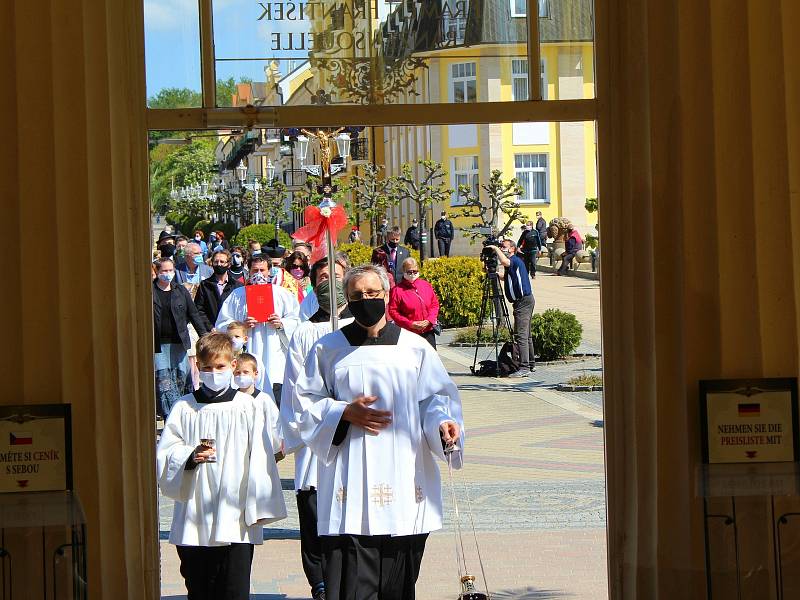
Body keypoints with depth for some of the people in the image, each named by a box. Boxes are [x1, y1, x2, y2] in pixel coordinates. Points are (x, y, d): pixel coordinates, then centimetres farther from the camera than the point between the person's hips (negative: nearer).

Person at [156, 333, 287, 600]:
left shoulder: (249, 407, 2)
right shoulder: (184, 408, 6)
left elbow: (259, 460, 2)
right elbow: (164, 454, 4)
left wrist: (258, 507, -1)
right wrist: (191, 456, -15)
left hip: (235, 519, -2)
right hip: (193, 519, 2)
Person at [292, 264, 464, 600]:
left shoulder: (415, 348, 9)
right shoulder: (328, 349, 9)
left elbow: (438, 396, 8)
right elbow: (304, 402, 10)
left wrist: (443, 422, -14)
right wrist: (345, 413, -7)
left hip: (404, 482, 1)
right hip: (349, 489, -1)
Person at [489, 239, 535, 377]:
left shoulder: (515, 260, -11)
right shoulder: (511, 263, 19)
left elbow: (505, 262, -33)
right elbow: (506, 278, 33)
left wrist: (496, 249, -20)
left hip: (523, 301, -11)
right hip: (525, 300, 11)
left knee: (521, 335, -15)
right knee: (526, 335, 15)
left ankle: (524, 368, -19)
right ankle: (530, 365, 22)